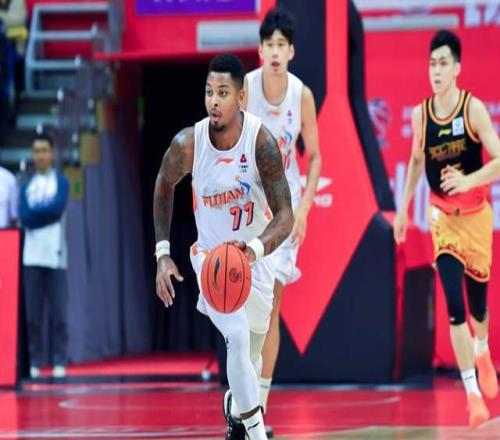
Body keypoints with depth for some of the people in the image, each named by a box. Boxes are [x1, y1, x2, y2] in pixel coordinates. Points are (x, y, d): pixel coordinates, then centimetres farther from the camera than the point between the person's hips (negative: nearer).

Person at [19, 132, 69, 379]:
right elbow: (24, 217, 0)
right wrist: (46, 211, -8)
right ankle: (35, 361, 3)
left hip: (55, 254, -2)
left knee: (58, 312, -4)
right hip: (32, 255, 2)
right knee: (33, 313, -1)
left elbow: (57, 208, -9)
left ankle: (59, 362, 0)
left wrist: (34, 211, -2)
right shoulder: (27, 185, 14)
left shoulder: (61, 182, 8)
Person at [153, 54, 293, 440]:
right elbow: (164, 187, 1)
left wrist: (255, 249, -47)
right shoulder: (188, 144, -22)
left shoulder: (261, 141, -25)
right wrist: (163, 253, -4)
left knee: (251, 350, 17)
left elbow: (285, 215, -27)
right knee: (238, 339, -23)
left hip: (255, 258, 1)